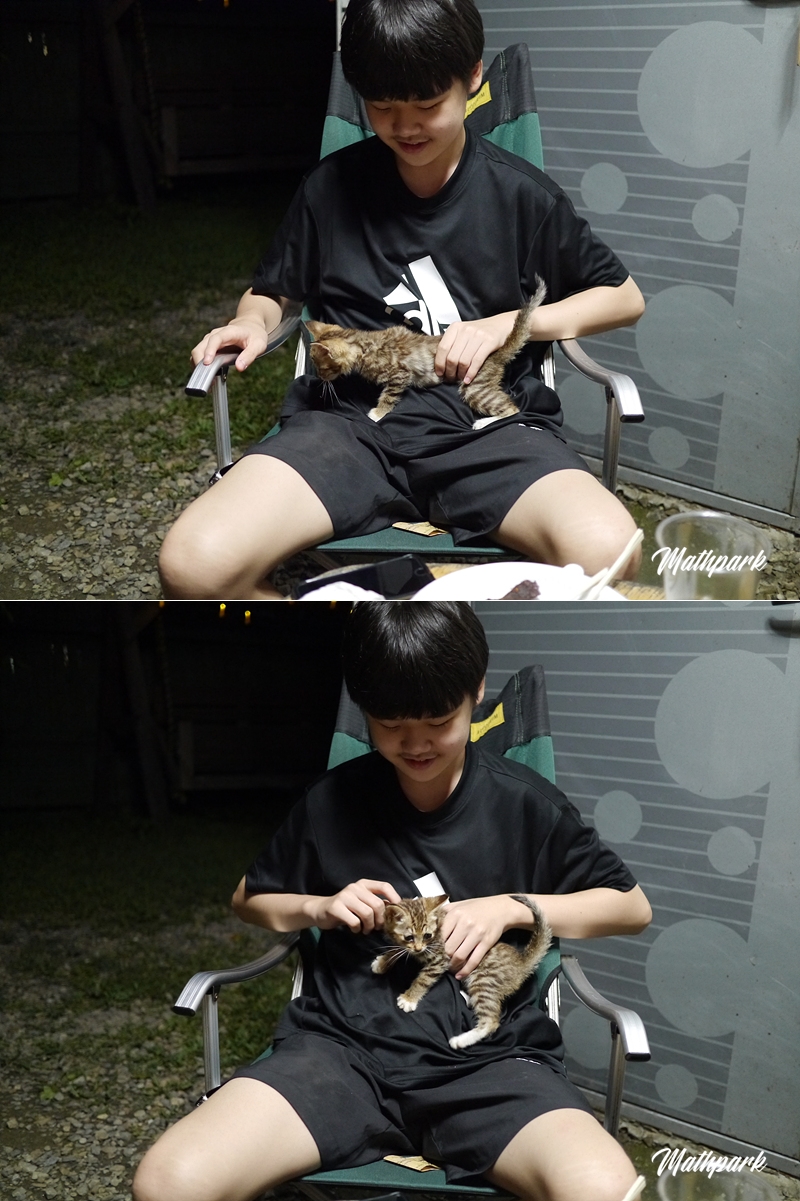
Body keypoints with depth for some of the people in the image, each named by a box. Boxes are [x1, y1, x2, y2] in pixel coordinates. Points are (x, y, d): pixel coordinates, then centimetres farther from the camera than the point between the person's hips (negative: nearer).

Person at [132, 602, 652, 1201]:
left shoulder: (527, 804, 3)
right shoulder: (331, 801, 7)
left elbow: (633, 906, 12)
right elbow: (250, 899, 23)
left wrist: (512, 907, -3)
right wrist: (321, 908, 0)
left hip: (488, 1057, -1)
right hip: (345, 1045, 2)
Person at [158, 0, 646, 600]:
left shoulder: (521, 194, 5)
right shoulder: (333, 186, 9)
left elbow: (625, 297, 15)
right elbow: (271, 291, 24)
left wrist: (506, 323, -1)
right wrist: (253, 322, -1)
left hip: (488, 425, 0)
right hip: (352, 421, 1)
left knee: (608, 553, -35)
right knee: (196, 564, -29)